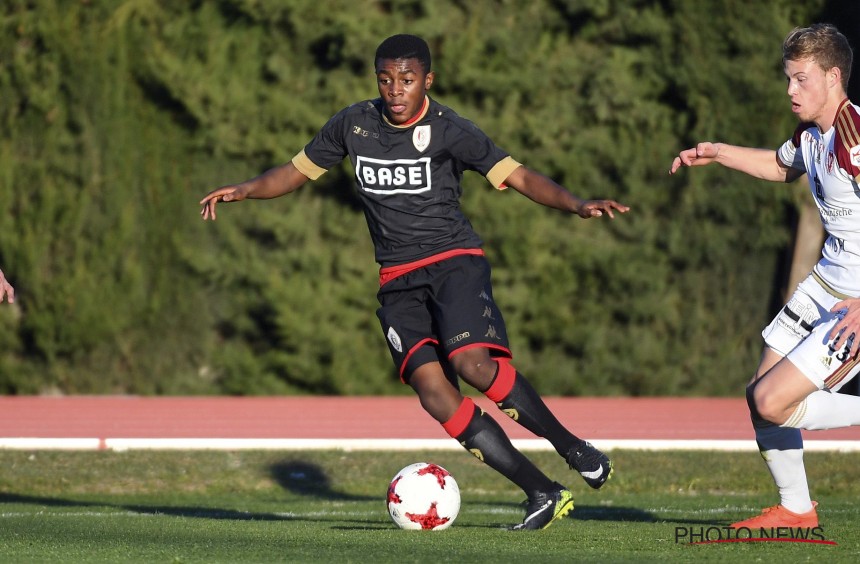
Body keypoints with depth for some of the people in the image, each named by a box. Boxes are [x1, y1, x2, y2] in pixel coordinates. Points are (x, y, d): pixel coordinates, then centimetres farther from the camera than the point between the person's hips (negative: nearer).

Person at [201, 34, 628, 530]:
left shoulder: (447, 130, -6)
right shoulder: (355, 125, 7)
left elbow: (517, 175, -11)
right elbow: (299, 171, 19)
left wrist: (577, 205, -25)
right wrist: (243, 190, 4)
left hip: (454, 260, -4)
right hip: (398, 279, 4)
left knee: (472, 362, -29)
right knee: (431, 387, -16)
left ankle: (575, 449, -10)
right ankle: (543, 494, -15)